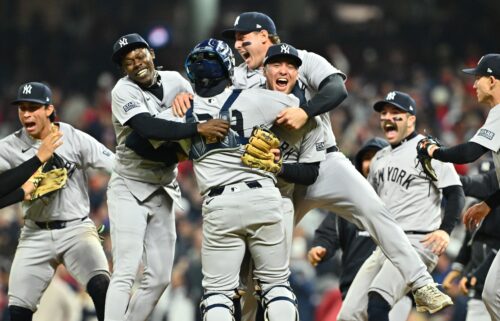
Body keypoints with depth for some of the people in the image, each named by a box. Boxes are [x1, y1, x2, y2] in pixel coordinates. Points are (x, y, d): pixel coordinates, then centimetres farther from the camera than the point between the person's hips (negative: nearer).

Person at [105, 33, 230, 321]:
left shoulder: (175, 81, 0)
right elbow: (148, 128, -34)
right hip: (129, 189, -6)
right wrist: (198, 128, -41)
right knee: (126, 273, -15)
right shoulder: (124, 91, -17)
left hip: (164, 191, 6)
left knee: (159, 278, 5)